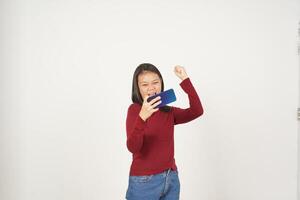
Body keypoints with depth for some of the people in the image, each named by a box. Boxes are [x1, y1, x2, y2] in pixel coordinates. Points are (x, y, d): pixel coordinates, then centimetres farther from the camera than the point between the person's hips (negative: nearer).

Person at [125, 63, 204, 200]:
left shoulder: (169, 112, 6)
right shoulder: (134, 109, -9)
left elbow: (197, 111, -11)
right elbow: (133, 147, -23)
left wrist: (185, 80, -13)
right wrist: (142, 117, -38)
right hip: (144, 181, -5)